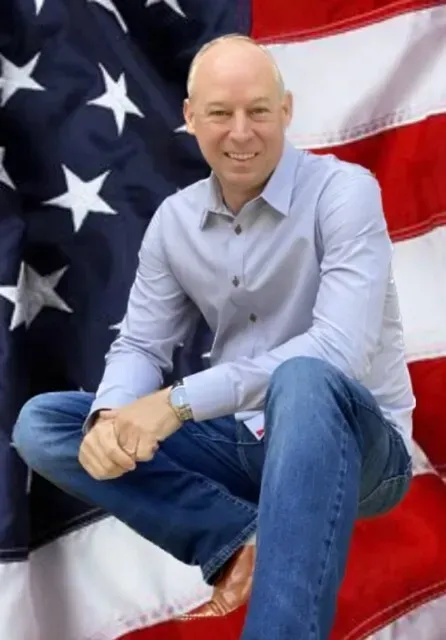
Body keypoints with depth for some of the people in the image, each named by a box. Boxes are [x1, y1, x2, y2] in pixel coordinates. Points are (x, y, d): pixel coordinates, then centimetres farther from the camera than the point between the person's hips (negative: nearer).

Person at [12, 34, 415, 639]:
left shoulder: (343, 190, -15)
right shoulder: (174, 219, 3)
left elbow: (338, 352, -27)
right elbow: (140, 344, 4)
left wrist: (180, 402, -30)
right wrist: (110, 418, -20)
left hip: (352, 444, -5)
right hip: (242, 441, 6)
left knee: (305, 381, -41)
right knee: (40, 423, -7)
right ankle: (241, 538, -16)